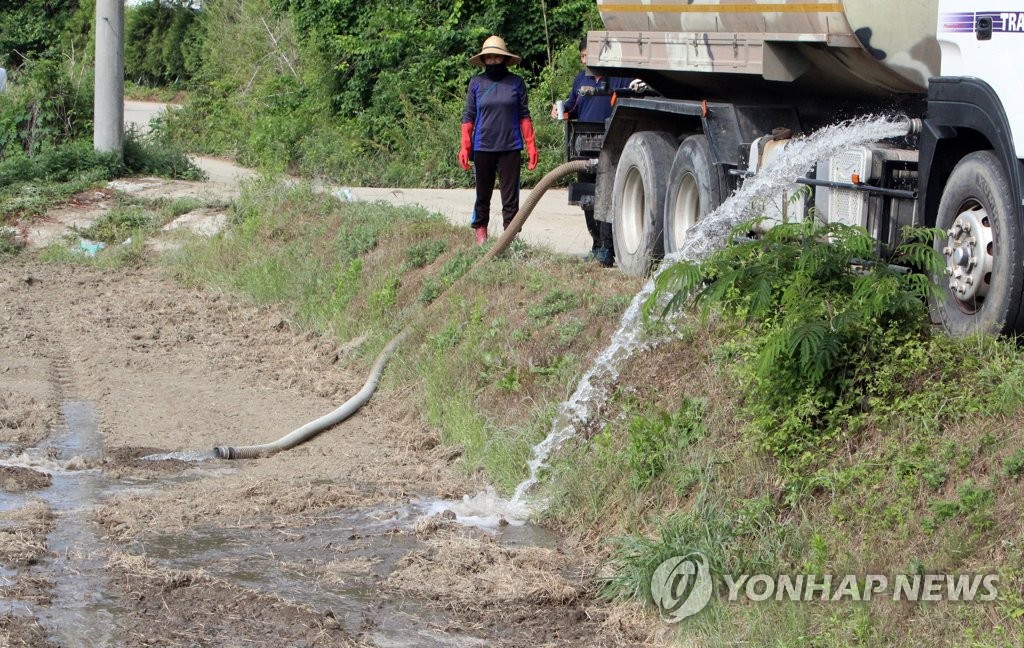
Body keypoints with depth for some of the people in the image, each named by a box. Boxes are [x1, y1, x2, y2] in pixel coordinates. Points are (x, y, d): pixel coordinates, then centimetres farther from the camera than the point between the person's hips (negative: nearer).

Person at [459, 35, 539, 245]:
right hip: (483, 147, 1)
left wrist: (531, 146, -1)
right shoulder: (476, 83, 4)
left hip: (510, 148, -1)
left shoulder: (516, 83, 3)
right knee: (483, 194, 11)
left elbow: (524, 116, 5)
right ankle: (480, 229, 23)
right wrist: (465, 148, -3)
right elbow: (468, 117, 5)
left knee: (510, 196, -1)